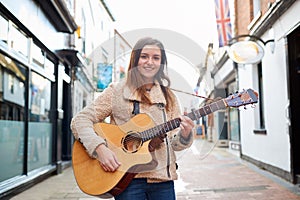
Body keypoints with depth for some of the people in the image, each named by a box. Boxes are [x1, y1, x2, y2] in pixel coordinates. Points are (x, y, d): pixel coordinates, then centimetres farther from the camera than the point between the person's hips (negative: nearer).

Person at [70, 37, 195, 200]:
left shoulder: (168, 97, 9)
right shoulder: (117, 91, -1)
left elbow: (174, 143, 7)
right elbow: (79, 120, -5)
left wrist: (184, 134, -14)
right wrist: (100, 148, -19)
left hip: (163, 179, 3)